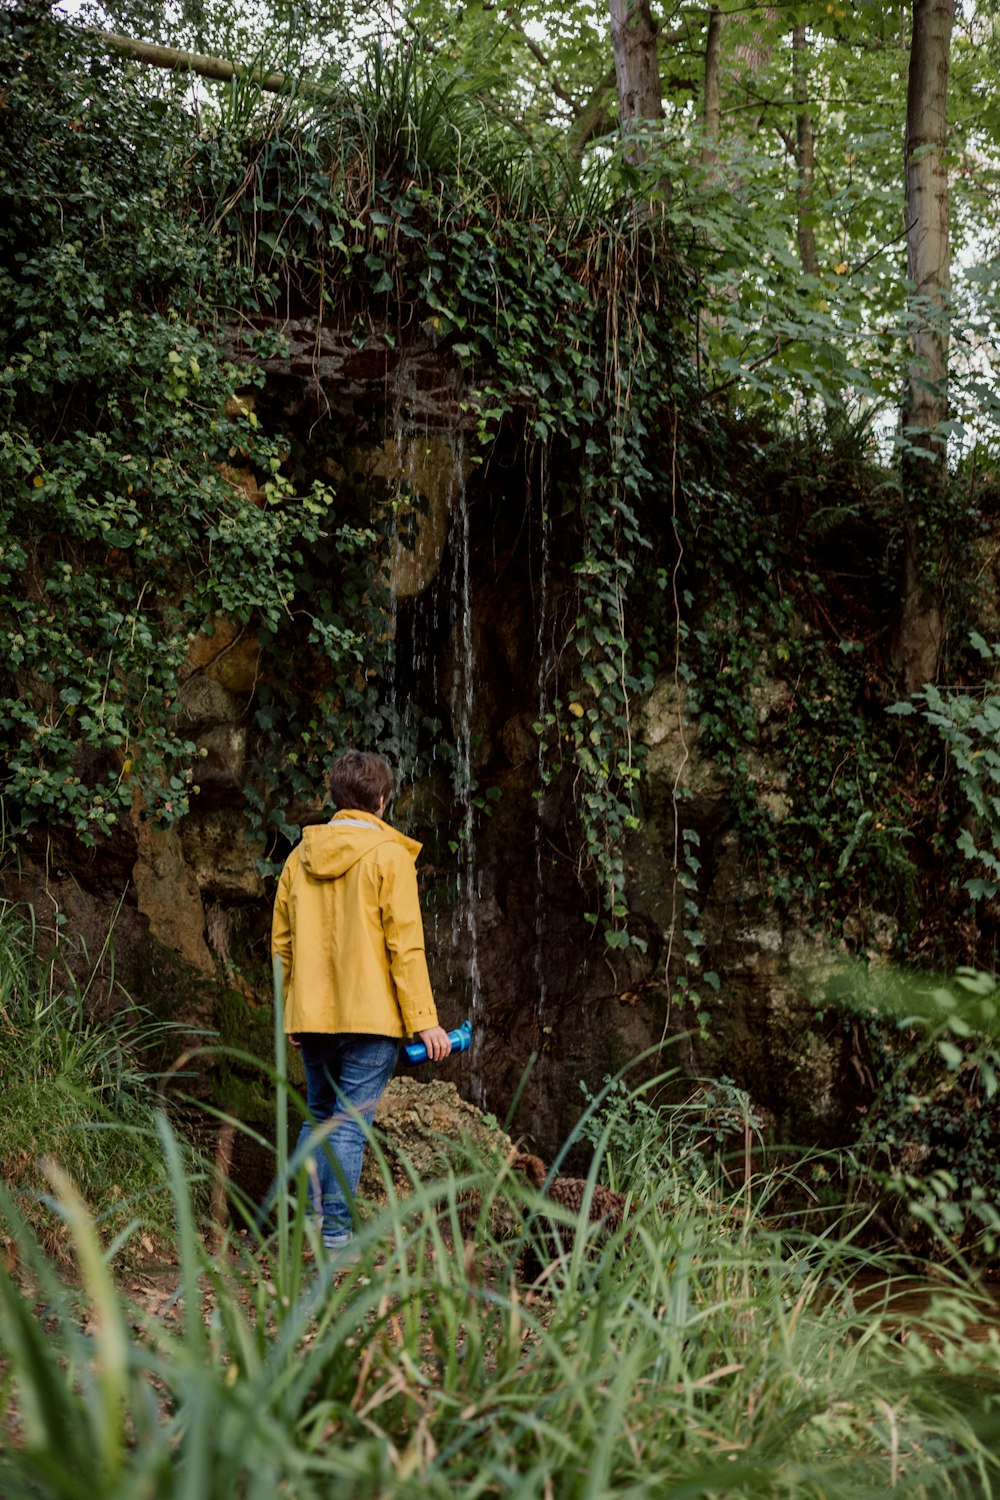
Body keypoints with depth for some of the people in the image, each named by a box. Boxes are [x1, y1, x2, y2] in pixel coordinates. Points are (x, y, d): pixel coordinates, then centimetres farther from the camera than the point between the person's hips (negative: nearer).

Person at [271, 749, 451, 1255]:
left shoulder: (300, 857, 10)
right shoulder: (388, 856, -6)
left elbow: (282, 943, 13)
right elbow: (405, 945, -11)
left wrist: (290, 1013, 21)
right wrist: (423, 1019, -8)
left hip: (312, 1016, 5)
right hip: (369, 1016, -5)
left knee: (318, 1116, 17)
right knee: (350, 1123, -4)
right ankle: (336, 1234, -5)